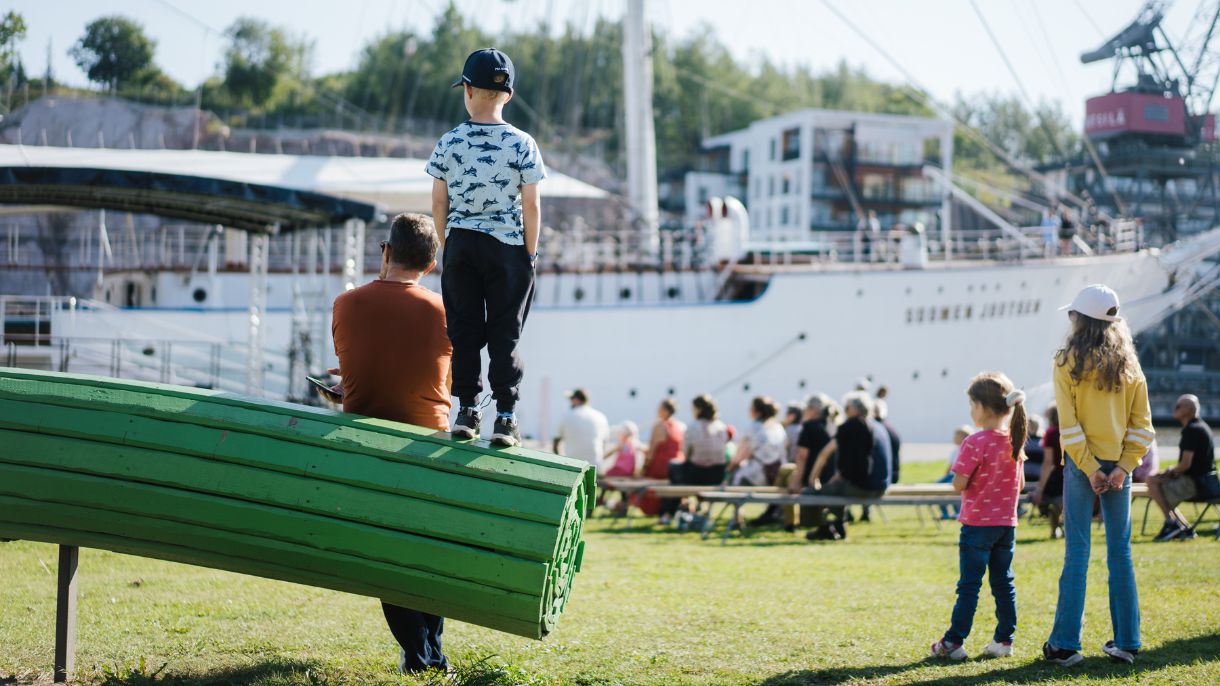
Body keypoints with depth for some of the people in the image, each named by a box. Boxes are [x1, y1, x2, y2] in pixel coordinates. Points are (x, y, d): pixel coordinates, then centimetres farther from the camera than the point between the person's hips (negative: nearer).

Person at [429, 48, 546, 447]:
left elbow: (438, 203, 1)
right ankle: (506, 416, -1)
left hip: (460, 244, 1)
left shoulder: (448, 143, -3)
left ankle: (467, 409, 10)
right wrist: (530, 253, 3)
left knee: (463, 330, 9)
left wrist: (446, 245, 12)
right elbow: (531, 206, -6)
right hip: (508, 246, -1)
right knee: (505, 334, 2)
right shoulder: (522, 144, -7)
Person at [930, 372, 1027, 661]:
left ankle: (954, 641, 2)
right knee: (1004, 583, 11)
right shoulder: (1015, 441, 4)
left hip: (977, 523, -6)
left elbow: (959, 484, -18)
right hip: (1007, 523, 6)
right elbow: (1020, 483, 12)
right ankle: (1004, 640, 13)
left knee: (969, 585, -2)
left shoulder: (975, 443, -16)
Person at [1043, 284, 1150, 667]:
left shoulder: (1068, 363, -4)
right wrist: (1123, 466, -3)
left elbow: (1068, 424, -11)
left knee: (1077, 554, 0)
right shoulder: (1128, 363, 7)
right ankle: (1126, 643, 12)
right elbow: (1142, 423, 1)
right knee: (1120, 553, 9)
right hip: (1119, 465, 3)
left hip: (1083, 464, -3)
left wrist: (1089, 469, -10)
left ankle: (1065, 645, 2)